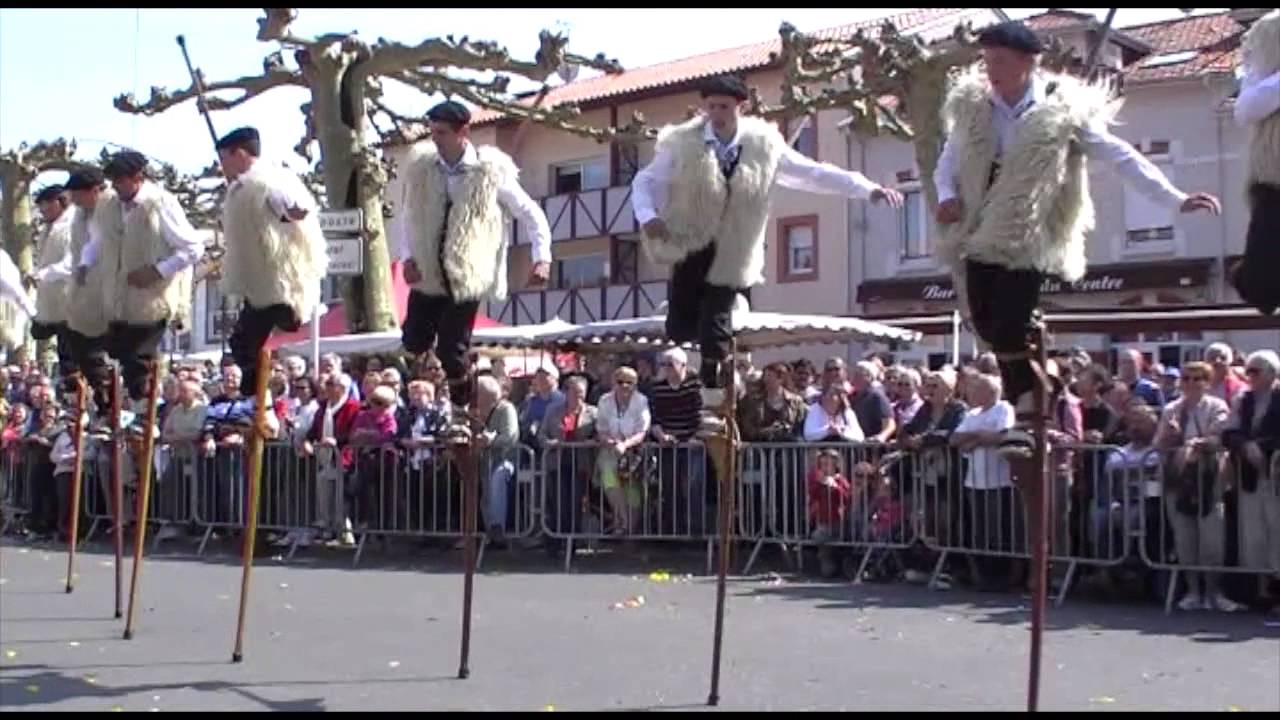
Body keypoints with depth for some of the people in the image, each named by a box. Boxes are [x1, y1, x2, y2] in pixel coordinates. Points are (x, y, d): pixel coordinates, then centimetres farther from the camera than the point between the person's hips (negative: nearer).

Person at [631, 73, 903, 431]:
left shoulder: (764, 147, -6)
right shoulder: (682, 143, -7)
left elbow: (814, 173, -3)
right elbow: (646, 180, -2)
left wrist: (868, 189, -10)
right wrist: (648, 215, -23)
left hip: (730, 254, -1)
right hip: (690, 245, 1)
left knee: (714, 328, -8)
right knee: (679, 329, -6)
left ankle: (712, 404, 6)